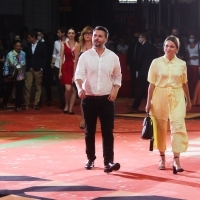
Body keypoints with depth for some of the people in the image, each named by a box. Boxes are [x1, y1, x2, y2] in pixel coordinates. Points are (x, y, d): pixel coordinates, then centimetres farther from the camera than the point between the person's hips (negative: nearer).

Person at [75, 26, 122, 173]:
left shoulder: (113, 57, 2)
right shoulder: (85, 56, -2)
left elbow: (118, 77, 10)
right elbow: (79, 75, -12)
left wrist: (115, 90, -7)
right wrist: (80, 88, -31)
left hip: (106, 99, 0)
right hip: (89, 99, 0)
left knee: (108, 131, -5)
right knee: (89, 131, 8)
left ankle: (108, 162, -7)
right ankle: (91, 159, 20)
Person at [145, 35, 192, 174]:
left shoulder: (182, 64, 2)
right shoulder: (156, 62, -2)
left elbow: (184, 83, 12)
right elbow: (152, 84, 0)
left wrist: (188, 100, 15)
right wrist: (149, 102, -1)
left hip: (177, 98, 1)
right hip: (160, 97, 0)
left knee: (178, 126, -9)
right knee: (161, 128, 6)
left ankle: (176, 160, -11)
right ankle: (162, 157, 20)